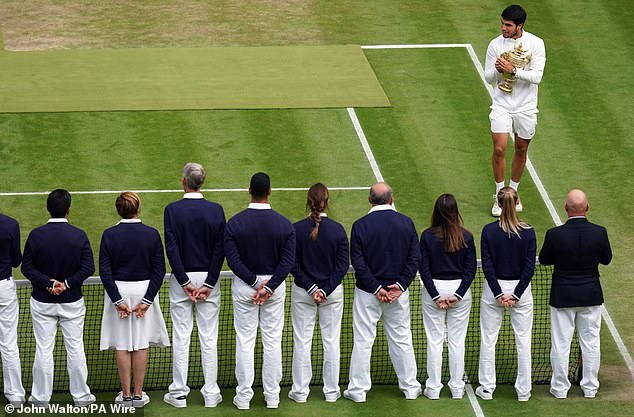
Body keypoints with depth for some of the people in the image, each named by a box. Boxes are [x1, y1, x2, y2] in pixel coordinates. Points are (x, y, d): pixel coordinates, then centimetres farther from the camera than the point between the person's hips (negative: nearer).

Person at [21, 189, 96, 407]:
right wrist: (67, 283, -13)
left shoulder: (35, 235, -8)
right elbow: (88, 267, -11)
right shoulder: (79, 235, -8)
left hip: (42, 301, 0)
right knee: (75, 348, 8)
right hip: (72, 301, 0)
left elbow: (27, 267, -9)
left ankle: (41, 397, 12)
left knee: (43, 349, 5)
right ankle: (80, 395, 15)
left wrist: (47, 283, -14)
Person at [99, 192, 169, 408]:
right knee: (141, 345, 8)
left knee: (122, 346, 7)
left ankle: (126, 395, 11)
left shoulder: (109, 235, -7)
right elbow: (159, 270, -7)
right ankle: (138, 394, 11)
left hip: (118, 292, 0)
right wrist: (147, 300, -7)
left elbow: (105, 271, -9)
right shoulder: (151, 234, -6)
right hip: (144, 290, 0)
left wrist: (118, 300, -8)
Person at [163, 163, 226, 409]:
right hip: (209, 278, 1)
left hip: (182, 279, -1)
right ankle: (211, 394, 9)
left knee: (181, 338, 5)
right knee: (209, 339, 6)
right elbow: (220, 249, -7)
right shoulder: (216, 210, -4)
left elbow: (171, 248, -11)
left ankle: (179, 394, 9)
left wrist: (185, 282, -8)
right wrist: (208, 284, -7)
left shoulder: (172, 210, -7)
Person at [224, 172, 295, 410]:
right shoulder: (284, 224, -7)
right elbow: (288, 261, -12)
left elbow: (233, 260, -14)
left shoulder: (234, 224, -10)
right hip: (275, 285, 1)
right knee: (273, 341, 9)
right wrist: (269, 287, -14)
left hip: (244, 286, -1)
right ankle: (272, 396, 13)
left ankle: (243, 397, 9)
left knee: (244, 341, 5)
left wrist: (255, 283, -12)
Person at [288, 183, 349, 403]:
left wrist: (310, 288, -8)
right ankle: (331, 391, 17)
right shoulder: (337, 230, -10)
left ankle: (300, 391, 13)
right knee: (331, 341, 10)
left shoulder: (296, 229, -11)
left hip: (302, 293, 0)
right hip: (333, 293, 0)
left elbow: (292, 265, -10)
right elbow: (343, 265, -9)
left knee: (302, 341, 8)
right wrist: (326, 289, -9)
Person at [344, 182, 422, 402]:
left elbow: (358, 262, -12)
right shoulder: (406, 223, -2)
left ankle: (358, 390, 9)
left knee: (363, 341, 5)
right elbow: (415, 258, -4)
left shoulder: (360, 225, -9)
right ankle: (410, 387, 19)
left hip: (368, 293, -2)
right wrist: (400, 285, -7)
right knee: (401, 339, 12)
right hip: (399, 293, 2)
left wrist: (376, 288, -10)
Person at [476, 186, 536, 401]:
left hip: (494, 289, 0)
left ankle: (487, 388, 14)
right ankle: (523, 390, 13)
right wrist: (516, 294, -7)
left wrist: (498, 293, -8)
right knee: (523, 341, 9)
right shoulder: (528, 232, -8)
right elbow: (529, 267, -9)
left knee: (488, 339, 10)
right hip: (520, 288, 0)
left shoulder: (489, 231, -10)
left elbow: (487, 266, -10)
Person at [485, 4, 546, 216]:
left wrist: (513, 71, -26)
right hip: (502, 104, 0)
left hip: (526, 107, 0)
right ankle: (499, 196, 3)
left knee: (521, 150, 10)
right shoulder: (495, 44, -4)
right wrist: (498, 71, -21)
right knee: (499, 149, -10)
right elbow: (488, 77, 1)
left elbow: (536, 76, -14)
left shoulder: (535, 44, -8)